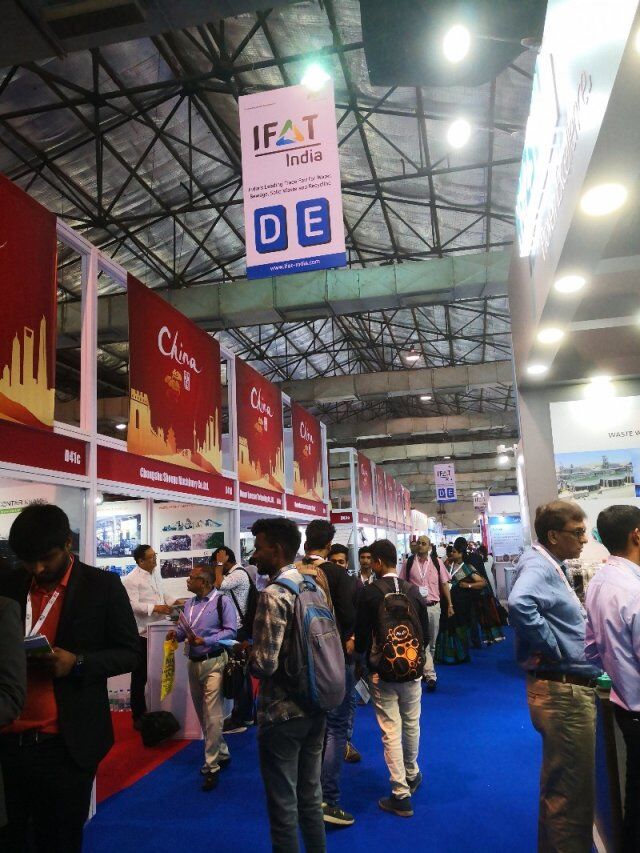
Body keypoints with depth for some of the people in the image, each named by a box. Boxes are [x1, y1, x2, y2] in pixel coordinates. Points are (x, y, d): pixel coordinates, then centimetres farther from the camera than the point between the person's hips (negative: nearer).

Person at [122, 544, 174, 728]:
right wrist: (154, 608, -28)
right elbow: (132, 604, -22)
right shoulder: (131, 579, -14)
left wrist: (173, 602, 4)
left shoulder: (156, 575, 11)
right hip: (142, 633, -7)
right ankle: (138, 716, 19)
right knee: (140, 676, 6)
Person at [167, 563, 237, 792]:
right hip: (193, 663, 8)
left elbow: (230, 631, -16)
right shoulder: (189, 604, 10)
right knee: (202, 714, 16)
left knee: (212, 715, -8)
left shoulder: (222, 601, -11)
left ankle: (212, 767, 3)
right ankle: (221, 754, 33)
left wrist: (204, 641, -23)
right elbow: (183, 629, 12)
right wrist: (176, 634, -10)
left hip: (213, 663, -7)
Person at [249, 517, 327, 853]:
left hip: (281, 713, -8)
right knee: (310, 796, 20)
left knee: (283, 803, 8)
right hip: (314, 708, 8)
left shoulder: (273, 594, -20)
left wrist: (246, 653, -4)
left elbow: (264, 664, -26)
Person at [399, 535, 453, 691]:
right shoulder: (409, 563, -4)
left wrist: (449, 604, 4)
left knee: (431, 642, 12)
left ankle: (424, 670, 29)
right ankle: (430, 675, 0)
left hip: (433, 606, 2)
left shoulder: (436, 562, 0)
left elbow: (444, 584, 6)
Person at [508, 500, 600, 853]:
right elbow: (519, 604, -41)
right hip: (563, 691, -10)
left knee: (559, 789, 25)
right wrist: (553, 647, -27)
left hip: (567, 688, 10)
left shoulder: (551, 566, 10)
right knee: (572, 797, 4)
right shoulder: (538, 567, -20)